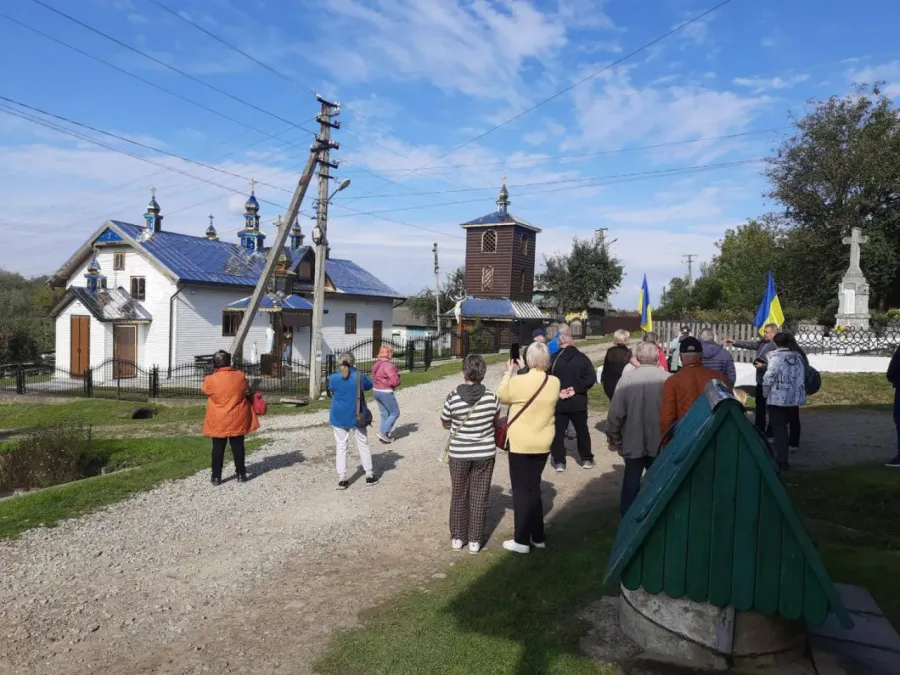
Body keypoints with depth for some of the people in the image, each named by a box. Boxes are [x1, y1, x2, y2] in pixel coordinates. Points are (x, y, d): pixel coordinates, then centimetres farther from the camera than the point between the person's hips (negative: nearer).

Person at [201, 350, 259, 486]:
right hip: (238, 420, 1)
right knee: (238, 447, 11)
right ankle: (241, 474, 18)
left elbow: (204, 389, 9)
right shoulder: (240, 376, -8)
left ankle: (216, 477, 14)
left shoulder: (210, 380, -13)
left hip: (218, 421, -1)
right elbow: (247, 391, 8)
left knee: (218, 449, 10)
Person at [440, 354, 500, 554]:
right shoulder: (491, 397, -13)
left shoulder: (453, 397, -17)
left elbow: (445, 424, -1)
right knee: (479, 497, 13)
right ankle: (475, 540, 20)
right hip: (485, 453, 1)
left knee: (458, 496, 17)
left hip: (459, 454, 0)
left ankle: (457, 538, 27)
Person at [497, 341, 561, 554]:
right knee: (533, 488, 19)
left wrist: (509, 372, 8)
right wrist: (523, 371, 11)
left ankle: (522, 541, 13)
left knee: (521, 491, 7)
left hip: (521, 444, -5)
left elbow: (502, 396, -1)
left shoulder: (518, 381, -19)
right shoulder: (554, 382, -6)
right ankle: (538, 537, 27)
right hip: (543, 444, 5)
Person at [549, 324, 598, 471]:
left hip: (558, 402, -2)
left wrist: (556, 392, -8)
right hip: (578, 402, 2)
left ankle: (559, 461, 10)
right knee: (582, 431, 16)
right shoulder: (581, 358, -2)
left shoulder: (552, 359, -10)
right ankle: (586, 459, 26)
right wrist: (576, 388, -8)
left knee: (558, 432, 8)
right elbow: (591, 378, -7)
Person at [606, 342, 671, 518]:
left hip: (633, 442, 0)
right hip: (660, 442, 0)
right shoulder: (668, 379, -12)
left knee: (631, 482, 14)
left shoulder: (626, 378, -12)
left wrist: (613, 439, 3)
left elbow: (615, 413, -10)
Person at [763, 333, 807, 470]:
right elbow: (802, 378, 13)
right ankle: (782, 457, 27)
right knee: (783, 427, 19)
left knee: (778, 429, 0)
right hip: (793, 399, 7)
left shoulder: (776, 358, -14)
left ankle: (781, 460, 0)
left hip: (777, 399, -7)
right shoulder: (798, 357, 8)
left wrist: (765, 394, -1)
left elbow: (768, 379, -16)